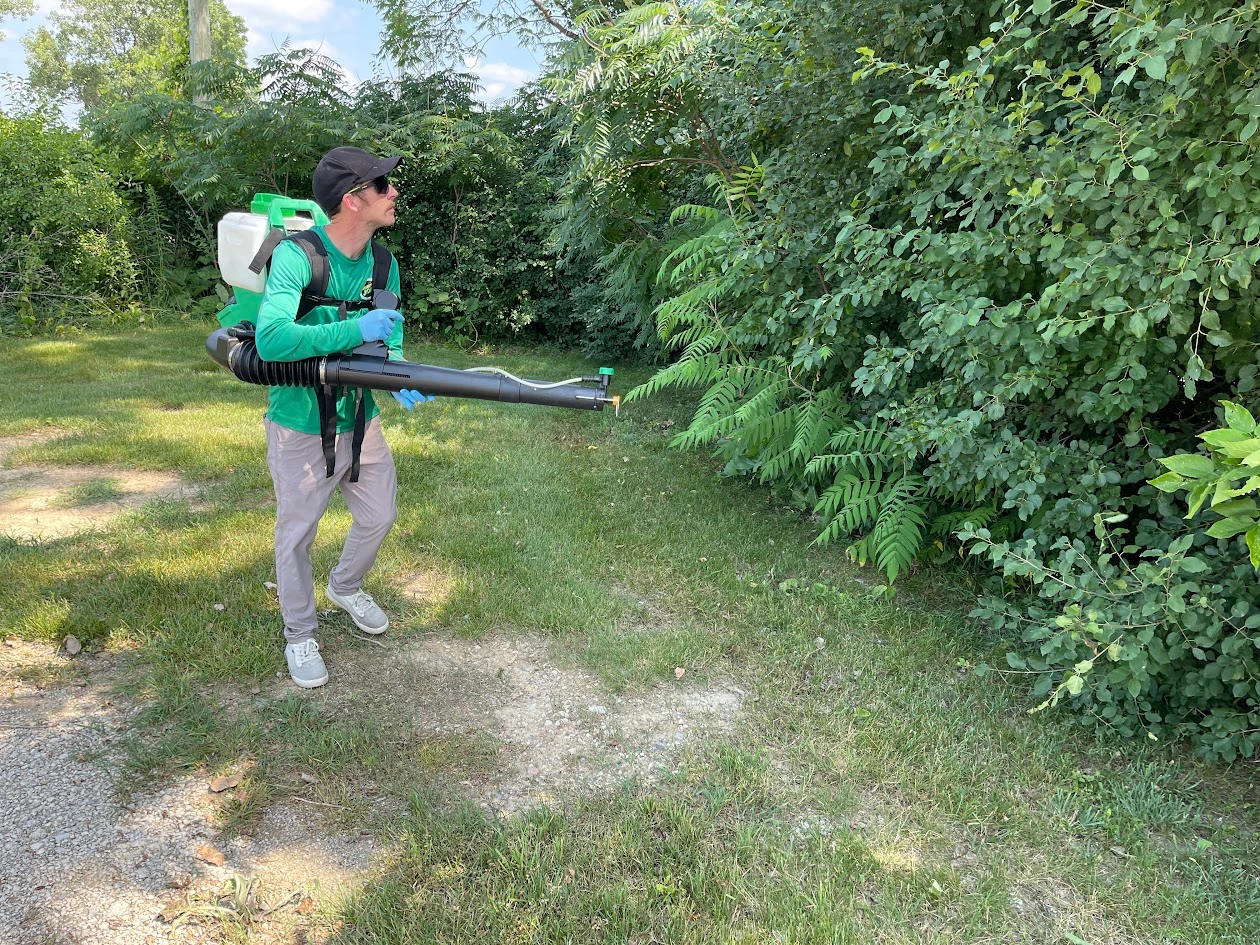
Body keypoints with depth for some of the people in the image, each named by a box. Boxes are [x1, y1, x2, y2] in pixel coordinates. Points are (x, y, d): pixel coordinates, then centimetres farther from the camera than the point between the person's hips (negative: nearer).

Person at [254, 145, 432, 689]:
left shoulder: (383, 264, -3)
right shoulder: (296, 256, -23)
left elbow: (389, 340, 1)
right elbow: (271, 339, -35)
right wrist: (355, 329, -36)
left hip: (361, 420, 6)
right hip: (301, 428, -6)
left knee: (379, 517, 19)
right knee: (297, 535, 11)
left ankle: (346, 588, 50)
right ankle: (299, 636, 34)